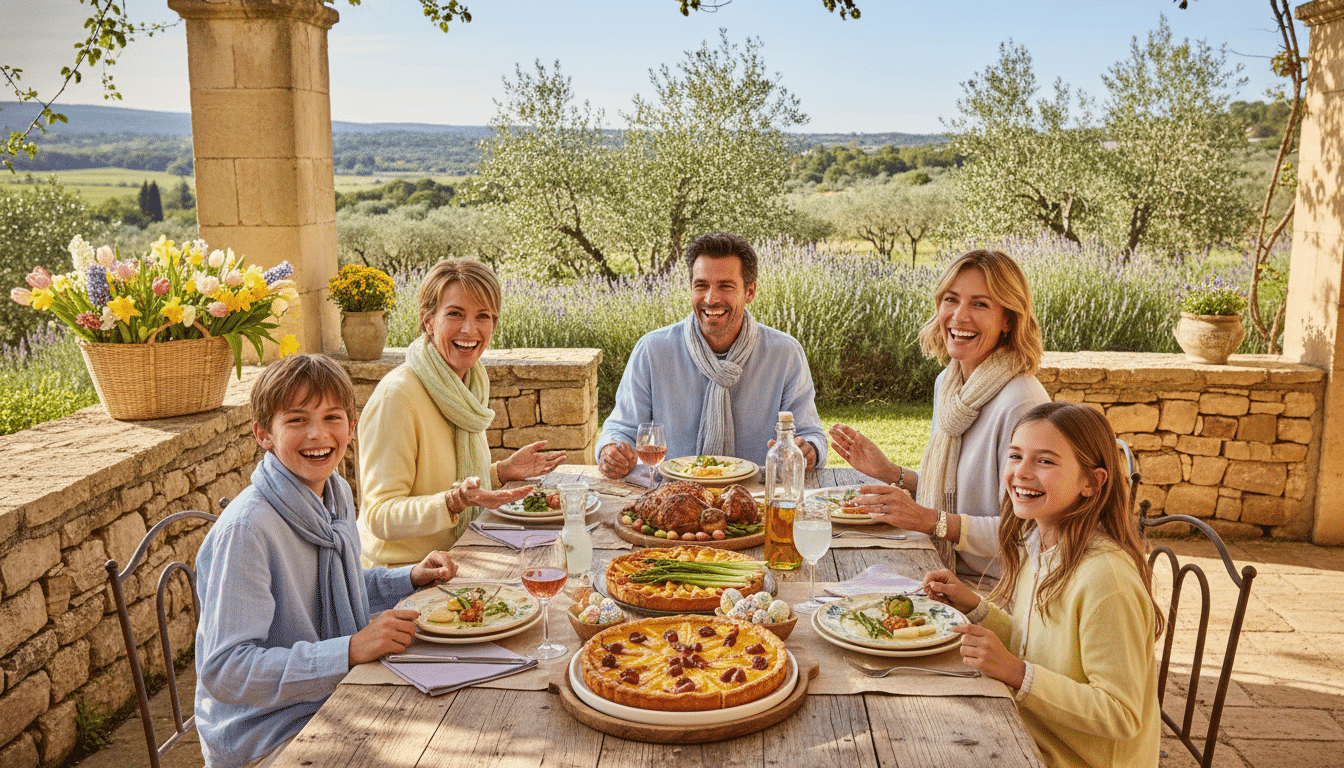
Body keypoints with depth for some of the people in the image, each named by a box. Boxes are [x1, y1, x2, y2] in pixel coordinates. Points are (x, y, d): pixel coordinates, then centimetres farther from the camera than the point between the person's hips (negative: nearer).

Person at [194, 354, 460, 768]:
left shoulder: (337, 494, 2)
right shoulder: (245, 529, -25)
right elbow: (224, 672, -26)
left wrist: (410, 579, 4)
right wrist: (352, 650, -31)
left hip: (332, 703, 8)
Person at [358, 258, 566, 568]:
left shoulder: (473, 382, 6)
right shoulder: (396, 395, -19)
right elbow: (381, 516, -19)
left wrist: (502, 471, 4)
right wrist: (455, 501, -32)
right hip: (400, 577, -7)